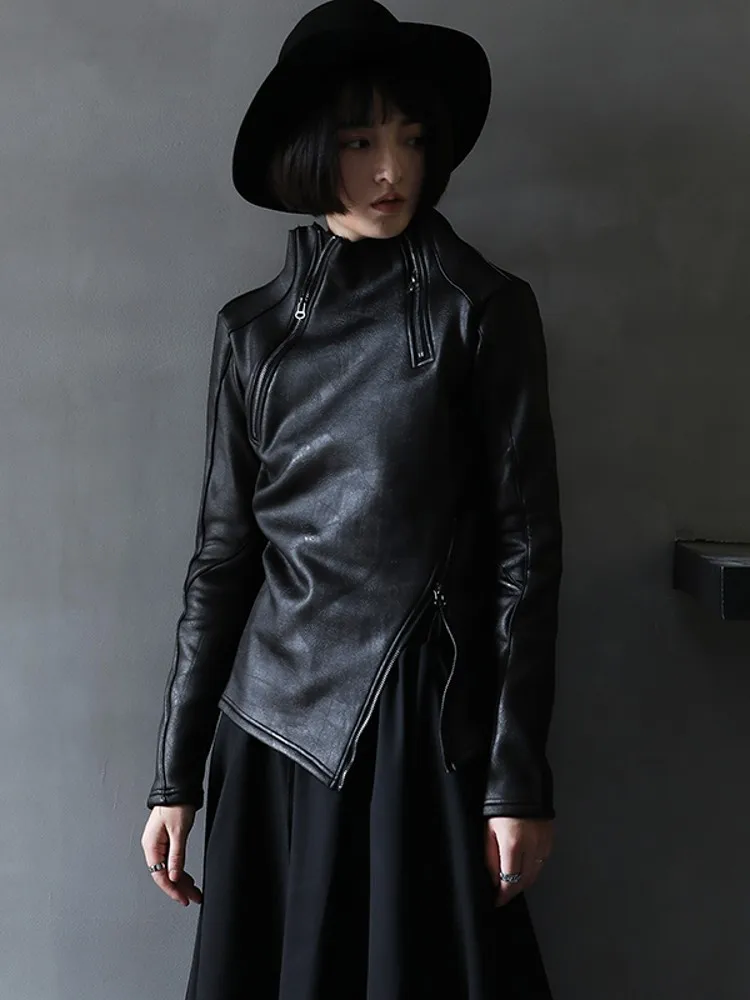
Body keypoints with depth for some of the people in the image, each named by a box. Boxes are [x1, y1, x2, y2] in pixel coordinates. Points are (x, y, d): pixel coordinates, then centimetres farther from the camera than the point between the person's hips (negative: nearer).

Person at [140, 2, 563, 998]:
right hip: (280, 718, 3)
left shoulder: (485, 308, -2)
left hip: (431, 719, -2)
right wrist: (176, 775, 6)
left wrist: (519, 779, -7)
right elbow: (222, 552, 7)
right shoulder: (253, 328, 6)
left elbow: (527, 547, -4)